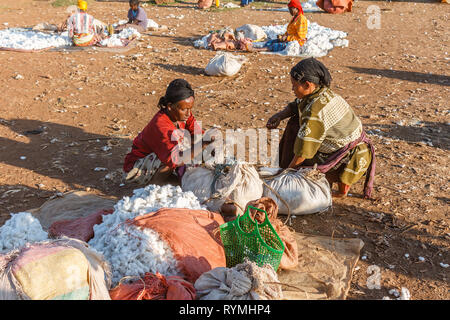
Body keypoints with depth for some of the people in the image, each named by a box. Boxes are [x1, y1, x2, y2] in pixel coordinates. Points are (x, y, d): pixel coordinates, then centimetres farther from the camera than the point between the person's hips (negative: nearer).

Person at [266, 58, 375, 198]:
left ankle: (343, 184, 9)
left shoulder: (315, 111, -29)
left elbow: (304, 151, -24)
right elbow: (297, 105, 18)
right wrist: (280, 115, 0)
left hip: (348, 159, -9)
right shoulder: (323, 92, -1)